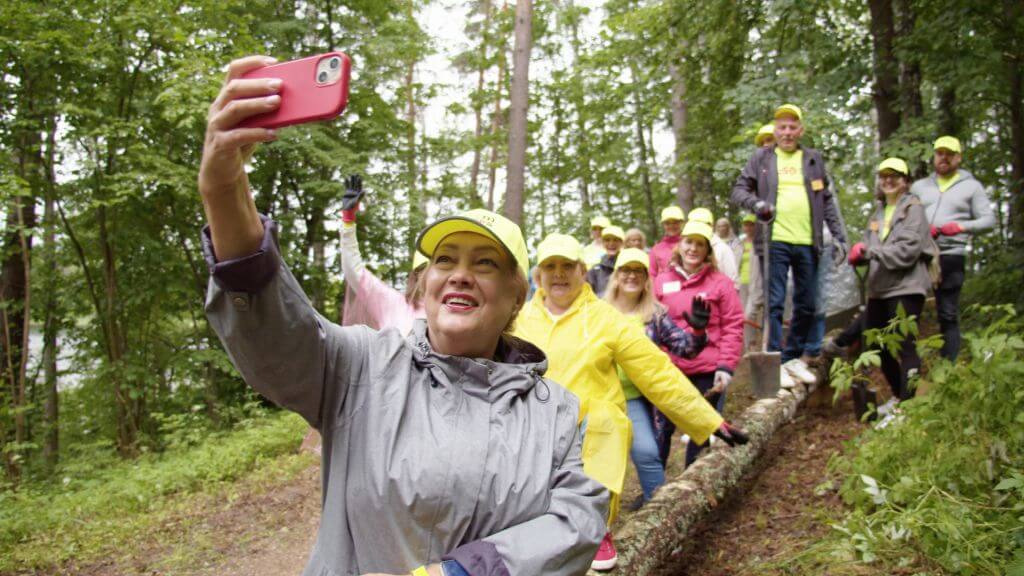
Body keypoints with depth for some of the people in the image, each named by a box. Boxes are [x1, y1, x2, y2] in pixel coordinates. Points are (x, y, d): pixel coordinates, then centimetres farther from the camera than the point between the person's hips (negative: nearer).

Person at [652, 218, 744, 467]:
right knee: (662, 428, 6)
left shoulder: (720, 282, -1)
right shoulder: (662, 281, 6)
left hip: (708, 372, -1)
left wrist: (726, 366, -10)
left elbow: (733, 327, -2)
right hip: (669, 371, 2)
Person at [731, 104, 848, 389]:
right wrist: (756, 203, -16)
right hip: (776, 241, -3)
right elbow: (739, 190, 5)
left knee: (807, 305, 9)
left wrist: (838, 236, 9)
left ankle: (794, 357, 23)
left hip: (807, 243, 4)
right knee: (775, 303, -5)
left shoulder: (813, 159, 15)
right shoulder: (761, 158, 8)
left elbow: (827, 201, 16)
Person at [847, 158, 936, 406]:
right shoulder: (879, 211, 17)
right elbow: (870, 245, 14)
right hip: (879, 289, 8)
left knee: (905, 346, -9)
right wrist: (860, 253, -9)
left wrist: (870, 251, -18)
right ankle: (898, 395, 31)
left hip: (905, 288, -8)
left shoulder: (913, 209, -4)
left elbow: (908, 250, -16)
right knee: (877, 346, 14)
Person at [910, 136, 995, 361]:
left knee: (948, 315, 0)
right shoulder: (920, 186, 17)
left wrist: (962, 227, -15)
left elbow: (989, 220, 3)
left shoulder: (972, 186, 8)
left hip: (951, 256, -3)